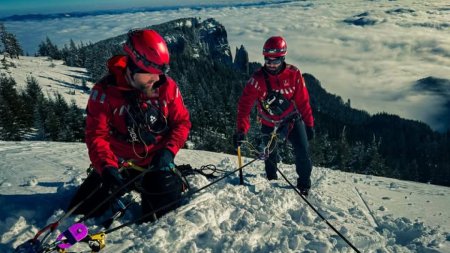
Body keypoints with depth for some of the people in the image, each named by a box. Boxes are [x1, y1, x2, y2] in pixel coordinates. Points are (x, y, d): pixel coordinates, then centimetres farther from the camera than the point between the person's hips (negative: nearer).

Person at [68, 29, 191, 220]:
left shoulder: (167, 86, -12)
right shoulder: (105, 91, -16)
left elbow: (181, 122, -3)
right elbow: (97, 135, -16)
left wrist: (168, 151, -18)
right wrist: (107, 168, -31)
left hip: (155, 162, 0)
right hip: (118, 164, 1)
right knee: (81, 213, 7)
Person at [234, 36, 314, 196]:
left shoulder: (293, 74, -17)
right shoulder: (258, 79, -21)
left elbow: (303, 101, -9)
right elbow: (244, 105, -23)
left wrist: (309, 124, -5)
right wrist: (241, 130, -33)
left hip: (292, 119, 0)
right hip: (269, 123, 0)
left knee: (302, 152, -9)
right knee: (270, 154, 17)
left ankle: (304, 183, 16)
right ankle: (272, 180, 46)